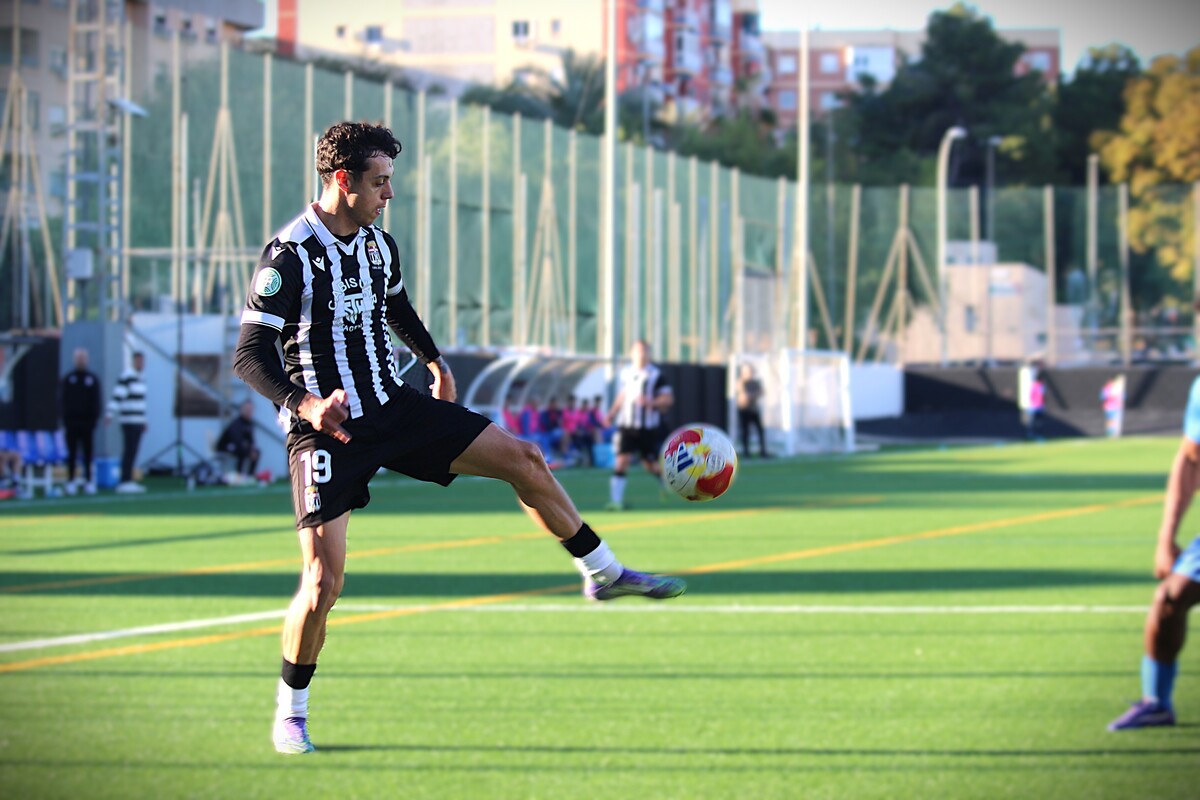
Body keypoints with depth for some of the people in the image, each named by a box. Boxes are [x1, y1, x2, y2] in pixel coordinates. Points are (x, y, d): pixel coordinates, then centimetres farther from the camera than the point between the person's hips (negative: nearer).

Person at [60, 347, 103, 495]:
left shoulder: (93, 379, 7)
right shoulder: (68, 379, 5)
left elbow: (96, 401, 5)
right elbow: (62, 400, 3)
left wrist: (95, 419, -4)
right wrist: (64, 419, -6)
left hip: (87, 422, 0)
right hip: (71, 421, 0)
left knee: (88, 454, 1)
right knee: (71, 454, 2)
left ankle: (88, 481, 5)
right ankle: (71, 481, 5)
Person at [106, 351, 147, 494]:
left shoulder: (140, 379, 17)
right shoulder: (127, 377, -11)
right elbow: (117, 396, -19)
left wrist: (144, 421, 26)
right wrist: (110, 414, -28)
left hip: (138, 421, 9)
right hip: (129, 421, -9)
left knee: (132, 452, 8)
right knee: (129, 451, -11)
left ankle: (128, 482, 10)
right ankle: (125, 482, -12)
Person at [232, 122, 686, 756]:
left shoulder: (378, 244, 6)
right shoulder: (289, 256, -18)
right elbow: (250, 356, -21)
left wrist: (434, 361, 23)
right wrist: (304, 405, -36)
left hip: (391, 407, 7)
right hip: (327, 430, -7)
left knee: (521, 459, 1)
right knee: (324, 578, -13)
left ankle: (603, 573, 18)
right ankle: (290, 714, 6)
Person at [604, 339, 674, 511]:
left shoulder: (655, 375, -5)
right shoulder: (626, 374, 8)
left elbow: (668, 399, -8)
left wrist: (651, 402, -24)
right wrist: (612, 414, 15)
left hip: (648, 428, -2)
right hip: (627, 426, 2)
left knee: (651, 465, 6)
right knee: (621, 461, -10)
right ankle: (616, 501, -10)